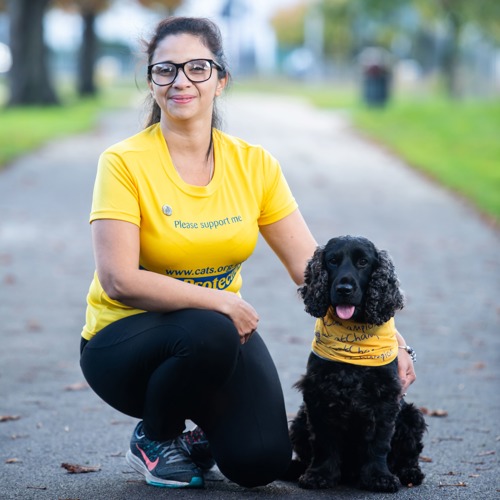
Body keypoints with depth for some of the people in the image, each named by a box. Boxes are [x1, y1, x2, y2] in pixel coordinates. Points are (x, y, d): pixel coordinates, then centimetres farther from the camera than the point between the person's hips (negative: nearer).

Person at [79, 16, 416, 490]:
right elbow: (119, 281, -22)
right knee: (209, 333, -37)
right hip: (125, 338, -3)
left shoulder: (254, 165, -2)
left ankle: (203, 430, 17)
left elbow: (311, 264, -4)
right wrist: (222, 301, -24)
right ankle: (153, 438, -6)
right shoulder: (125, 162, -15)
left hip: (224, 327, 3)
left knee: (261, 462, -20)